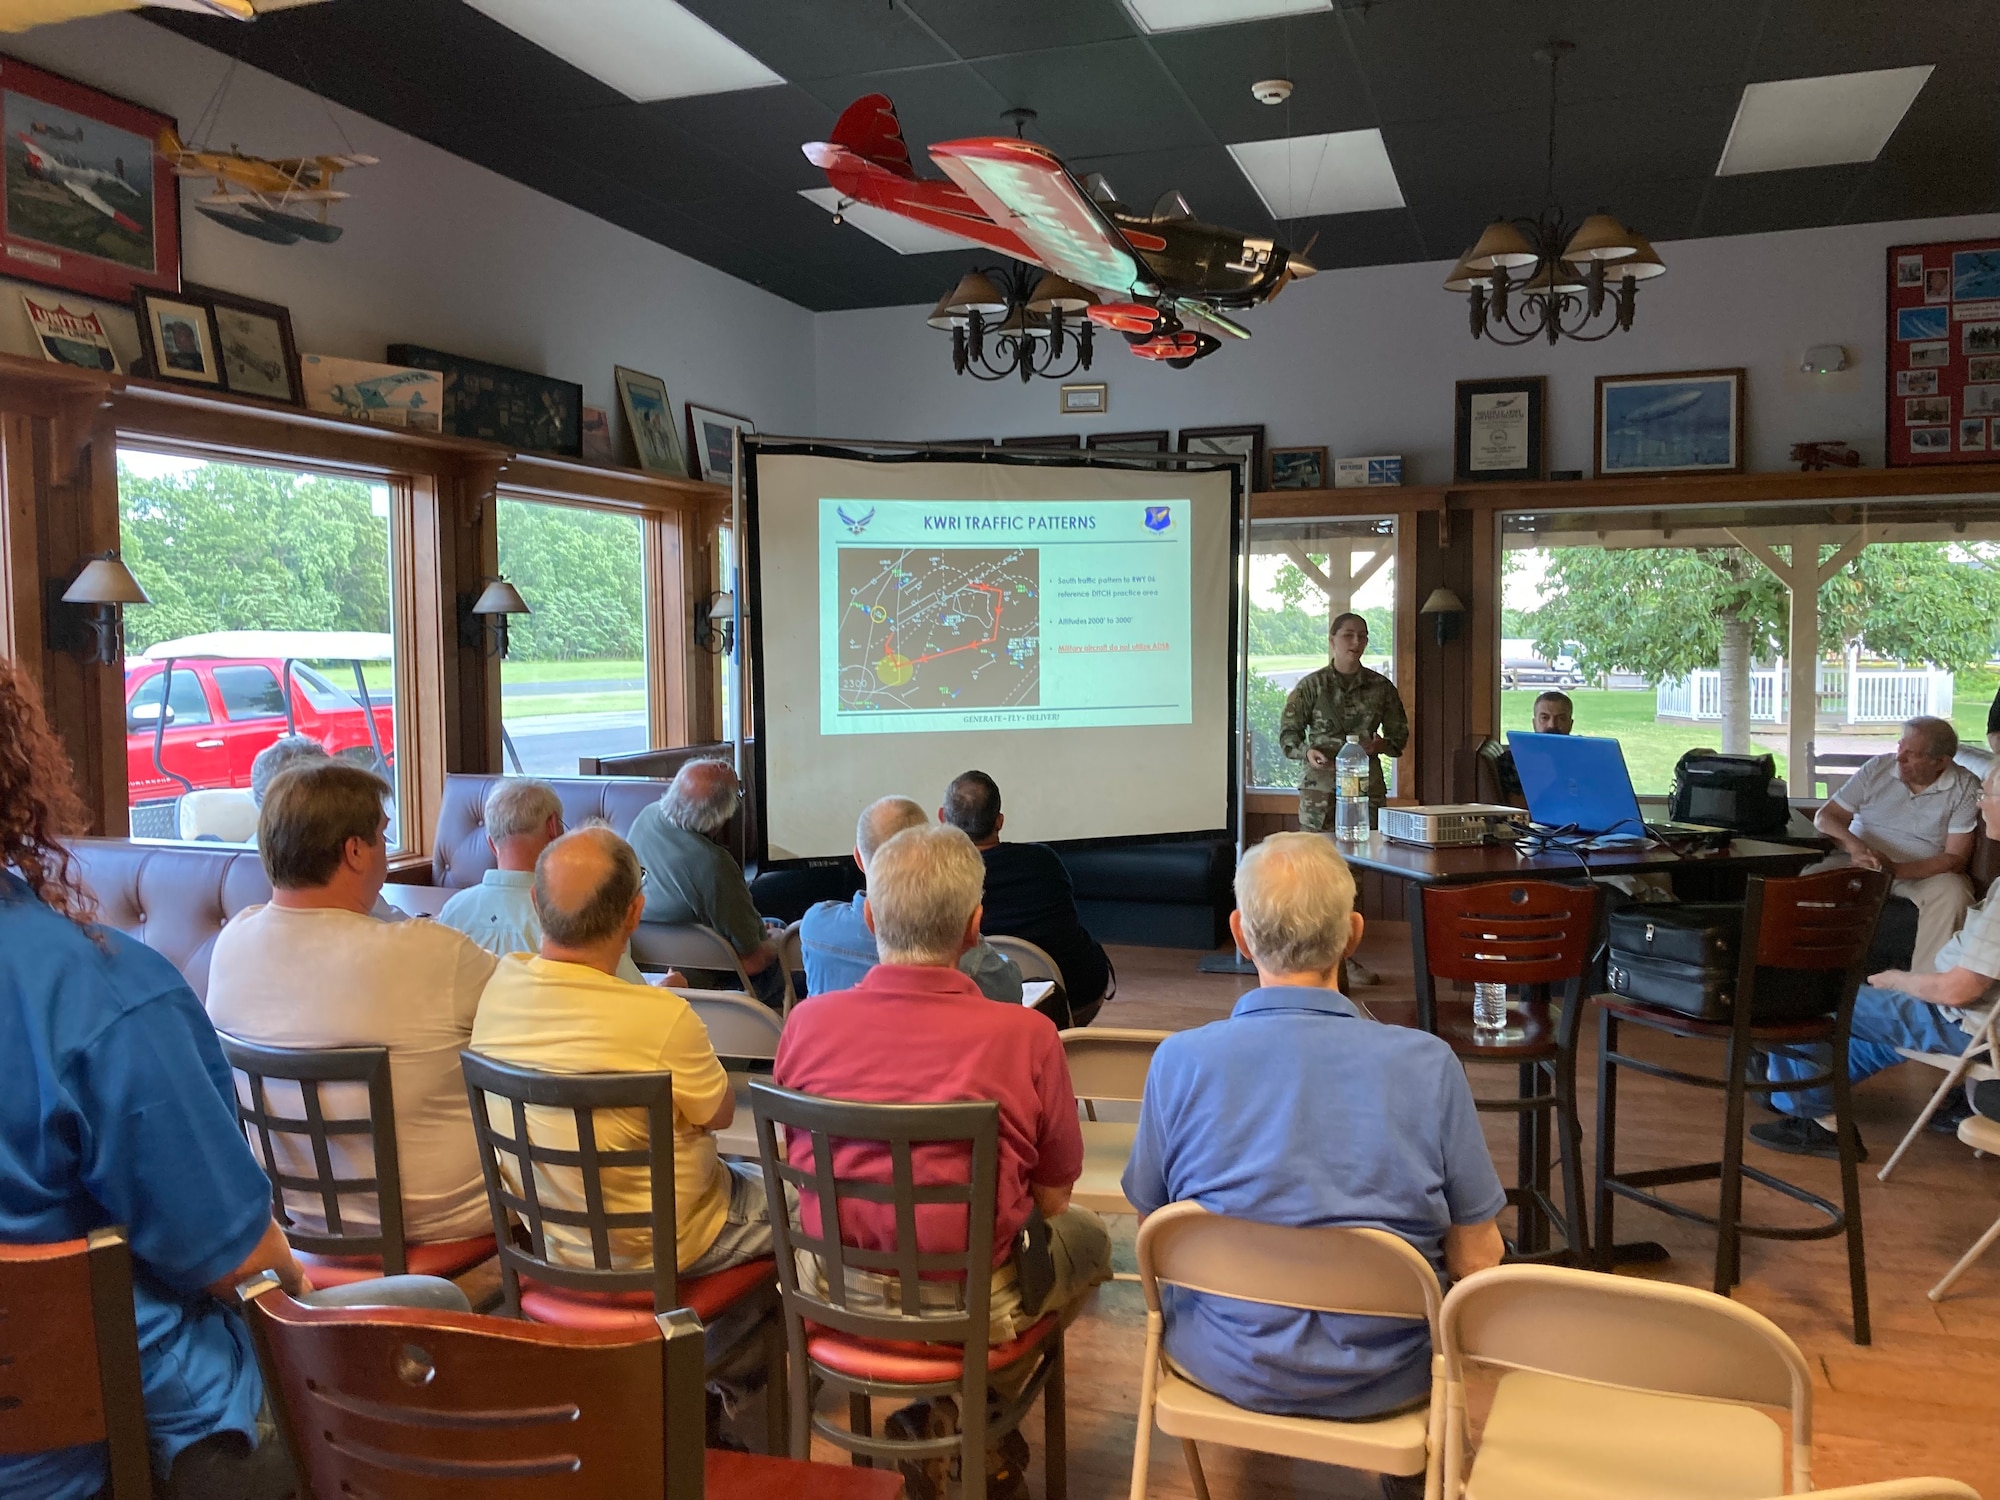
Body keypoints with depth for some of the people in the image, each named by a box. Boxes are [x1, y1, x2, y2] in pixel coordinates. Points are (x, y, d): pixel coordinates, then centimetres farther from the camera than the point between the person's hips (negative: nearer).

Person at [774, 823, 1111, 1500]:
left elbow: (797, 1160, 5)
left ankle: (941, 1428, 30)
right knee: (1088, 1238, 26)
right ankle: (963, 1421, 24)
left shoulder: (807, 1022, -12)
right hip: (968, 1305, -4)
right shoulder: (1025, 1035, -20)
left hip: (834, 1294, 4)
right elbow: (1052, 1196, -6)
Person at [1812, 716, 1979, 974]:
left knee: (1952, 894, -34)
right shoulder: (1877, 769, -1)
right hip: (1859, 863, 1)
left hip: (1924, 872, -1)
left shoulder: (1965, 788, -6)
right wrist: (1854, 845, -23)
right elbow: (1824, 817, 0)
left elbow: (1955, 858, -10)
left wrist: (1895, 869, -27)